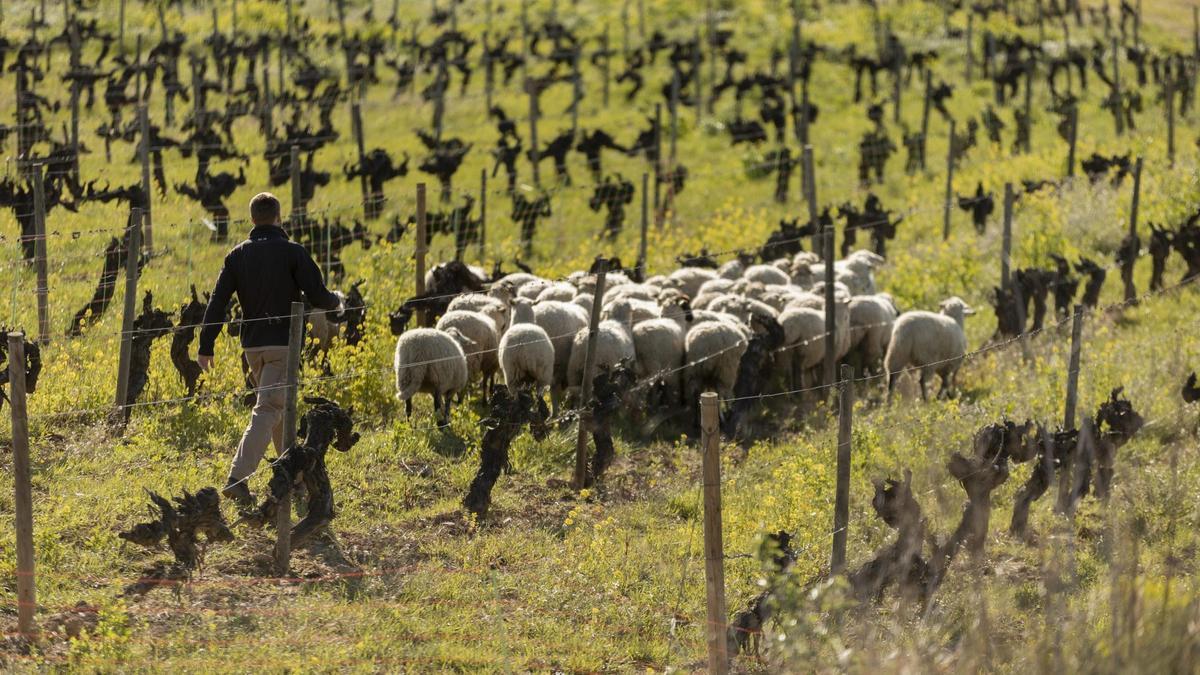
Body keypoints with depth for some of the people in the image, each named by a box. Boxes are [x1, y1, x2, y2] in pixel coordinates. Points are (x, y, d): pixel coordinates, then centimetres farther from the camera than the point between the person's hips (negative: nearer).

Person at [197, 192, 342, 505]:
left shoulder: (238, 255, 5)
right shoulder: (292, 252, -7)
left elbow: (217, 302, 1)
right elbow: (318, 296, -8)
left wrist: (206, 347, 4)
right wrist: (336, 302, 15)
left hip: (252, 346, 5)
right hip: (283, 343, -5)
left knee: (279, 408, 22)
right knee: (268, 410, -9)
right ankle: (237, 478, -22)